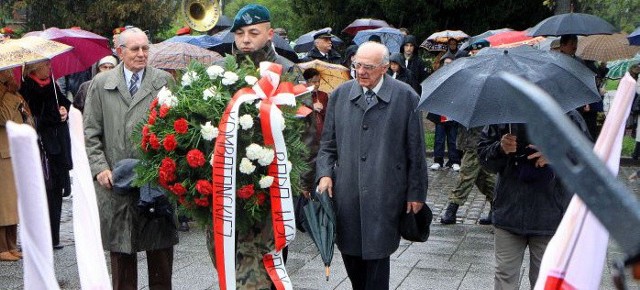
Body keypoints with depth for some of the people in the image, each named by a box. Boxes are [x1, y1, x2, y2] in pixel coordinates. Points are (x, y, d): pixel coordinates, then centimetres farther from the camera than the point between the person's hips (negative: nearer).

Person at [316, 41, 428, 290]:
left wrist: (416, 192, 1)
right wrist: (325, 173, -1)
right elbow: (327, 142, 14)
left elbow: (415, 150, 1)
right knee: (350, 252, 10)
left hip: (384, 195, -3)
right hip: (346, 193, 3)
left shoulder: (406, 97, -2)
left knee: (377, 255, 1)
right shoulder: (340, 94, 7)